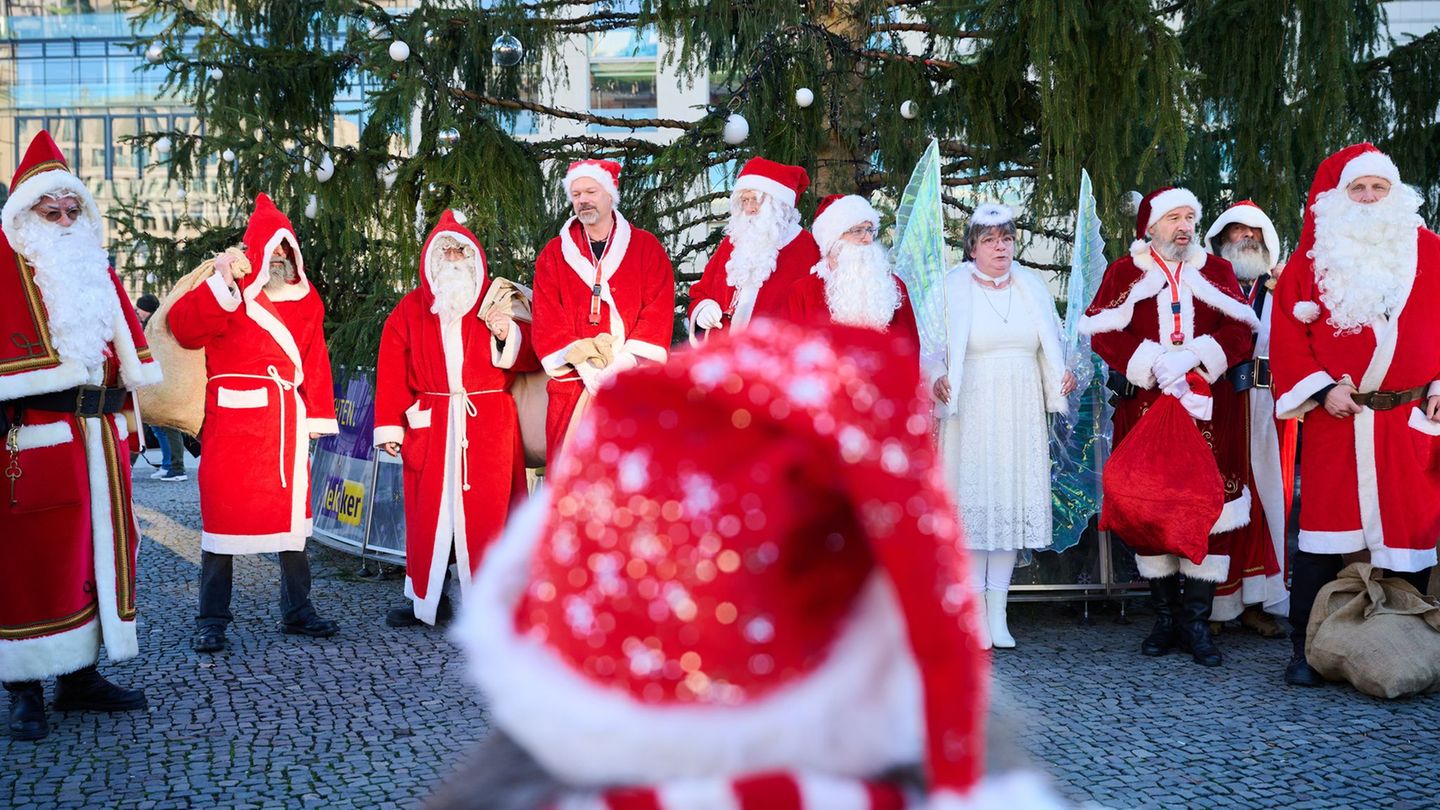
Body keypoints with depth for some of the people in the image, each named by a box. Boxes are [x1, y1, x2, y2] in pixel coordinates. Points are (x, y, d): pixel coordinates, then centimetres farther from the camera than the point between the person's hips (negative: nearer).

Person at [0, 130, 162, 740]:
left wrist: (129, 412, 15)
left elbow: (125, 343, 19)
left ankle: (80, 674, 19)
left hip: (99, 432, 7)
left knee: (100, 546, 9)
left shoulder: (95, 267, 17)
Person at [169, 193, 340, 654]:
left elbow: (314, 358, 12)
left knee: (292, 512, 11)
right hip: (234, 421, -5)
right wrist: (221, 284, -31)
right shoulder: (228, 294, -2)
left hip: (287, 421, 5)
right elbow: (185, 327, -20)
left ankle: (297, 612, 23)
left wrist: (316, 416, 5)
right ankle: (212, 621, 6)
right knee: (225, 514, -2)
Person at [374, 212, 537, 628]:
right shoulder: (411, 309, 11)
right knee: (429, 511, 1)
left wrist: (510, 335, -12)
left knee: (486, 511, -5)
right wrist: (390, 425, 0)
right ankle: (427, 599, 11)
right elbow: (392, 371, 6)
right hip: (429, 423, 1)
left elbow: (531, 357, 7)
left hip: (488, 425, -1)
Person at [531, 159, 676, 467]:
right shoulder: (553, 255, 12)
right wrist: (583, 366, -12)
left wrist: (623, 363, -14)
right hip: (573, 383, 1)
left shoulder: (646, 247, 9)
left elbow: (658, 311, -1)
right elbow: (547, 320, 3)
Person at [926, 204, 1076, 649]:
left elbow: (1050, 347, 17)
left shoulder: (1032, 287, 12)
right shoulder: (953, 287, 0)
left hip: (1021, 413, 4)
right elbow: (932, 348, -3)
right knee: (973, 499, -4)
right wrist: (936, 378, -22)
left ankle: (998, 614, 11)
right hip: (971, 410, -4)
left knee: (1014, 500, 4)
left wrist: (1062, 377, -1)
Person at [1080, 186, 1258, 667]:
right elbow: (1103, 334, -1)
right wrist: (1152, 363, -15)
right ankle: (1166, 615, 11)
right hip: (1145, 406, -1)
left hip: (1208, 408, 1)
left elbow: (1240, 332, 2)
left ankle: (1196, 619, 0)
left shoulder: (1216, 271, 15)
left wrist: (1193, 356, -14)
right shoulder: (1123, 273, 10)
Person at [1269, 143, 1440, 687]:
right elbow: (1287, 330, 3)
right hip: (1335, 415, -1)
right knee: (1324, 528, -3)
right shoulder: (1313, 254, 7)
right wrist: (1322, 387, -7)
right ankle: (1306, 651, 3)